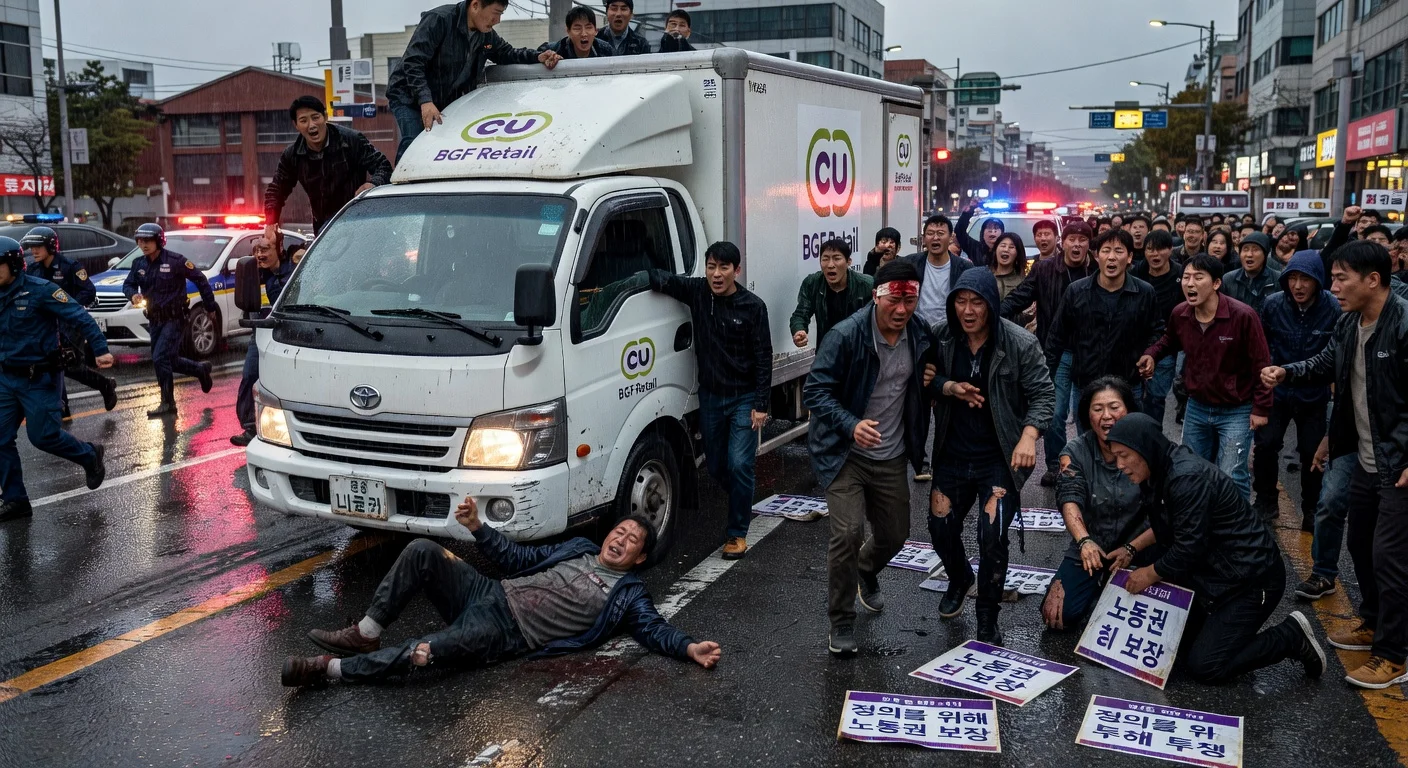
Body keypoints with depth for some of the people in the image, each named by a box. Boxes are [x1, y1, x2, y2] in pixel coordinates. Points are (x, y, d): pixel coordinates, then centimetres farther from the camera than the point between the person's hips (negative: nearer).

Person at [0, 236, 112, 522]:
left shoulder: (39, 291, -14)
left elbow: (80, 318, -18)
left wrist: (101, 349, -25)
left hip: (39, 379, -6)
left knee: (42, 435, -3)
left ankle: (89, 456, 24)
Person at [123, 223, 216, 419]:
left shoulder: (175, 261, -12)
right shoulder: (139, 264, 6)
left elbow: (200, 279, -6)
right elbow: (128, 284, 10)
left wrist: (210, 305, -1)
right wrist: (133, 295, -15)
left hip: (174, 320, -7)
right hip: (154, 320, 7)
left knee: (160, 359, -14)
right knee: (169, 361, 13)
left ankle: (167, 403, -4)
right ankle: (201, 369, 38)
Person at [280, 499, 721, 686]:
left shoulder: (627, 595, 6)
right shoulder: (578, 549, 23)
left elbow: (655, 629, -6)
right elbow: (518, 560, 24)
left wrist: (690, 648, -27)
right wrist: (477, 527, 13)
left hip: (505, 632, -6)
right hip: (490, 594, 7)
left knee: (424, 653, -31)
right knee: (422, 551, -16)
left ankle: (330, 669, -18)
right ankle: (364, 635, -8)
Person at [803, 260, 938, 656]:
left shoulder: (920, 336, -3)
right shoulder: (846, 335, -20)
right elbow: (815, 391, -20)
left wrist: (932, 382, -4)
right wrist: (852, 425, -34)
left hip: (891, 457, 5)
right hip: (844, 453, -5)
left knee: (894, 534, 15)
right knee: (848, 532, -17)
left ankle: (865, 572, 52)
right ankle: (841, 622, 3)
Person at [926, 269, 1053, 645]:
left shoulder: (1020, 343, -15)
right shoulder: (941, 337, -5)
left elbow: (1043, 394, -11)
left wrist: (1028, 436, -27)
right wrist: (949, 387, -16)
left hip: (999, 458, -3)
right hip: (952, 454, 4)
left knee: (992, 535, -13)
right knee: (941, 530, 8)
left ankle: (987, 618, 9)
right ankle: (959, 579, 43)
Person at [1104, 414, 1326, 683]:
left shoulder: (1187, 478, -28)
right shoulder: (1158, 474, 2)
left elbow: (1189, 547, -25)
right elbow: (1165, 531, 12)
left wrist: (1150, 573, -12)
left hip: (1251, 579, -9)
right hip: (1211, 572, 9)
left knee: (1204, 667, -10)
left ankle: (1292, 638, 3)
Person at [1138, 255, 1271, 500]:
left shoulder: (1243, 316, -23)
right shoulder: (1179, 314, -8)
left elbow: (1261, 365, -15)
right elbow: (1169, 341, 16)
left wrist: (1261, 408, -13)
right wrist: (1152, 354, -5)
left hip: (1236, 411, -5)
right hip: (1196, 408, 6)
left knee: (1231, 478, -3)